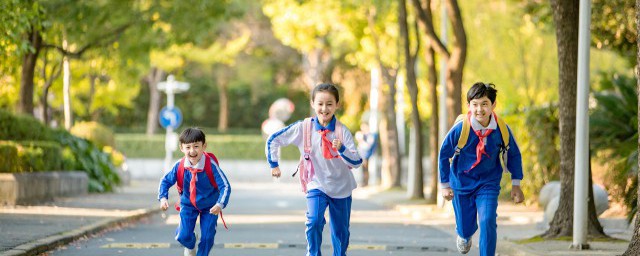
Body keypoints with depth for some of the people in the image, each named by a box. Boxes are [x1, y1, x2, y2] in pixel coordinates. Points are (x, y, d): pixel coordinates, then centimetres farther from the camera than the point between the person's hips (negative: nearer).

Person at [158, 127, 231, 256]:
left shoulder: (211, 165, -27)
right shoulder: (180, 166, -19)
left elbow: (225, 186, -25)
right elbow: (166, 181, -3)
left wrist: (220, 205, -40)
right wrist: (163, 197, -20)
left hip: (209, 206, -1)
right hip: (188, 204, 1)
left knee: (207, 238, -3)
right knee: (183, 236, -8)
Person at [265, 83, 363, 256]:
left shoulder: (342, 131, -14)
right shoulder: (303, 128, -13)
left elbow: (356, 162, -18)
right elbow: (273, 141, -4)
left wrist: (341, 149, -34)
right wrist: (274, 165, 0)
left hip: (341, 188, 1)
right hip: (317, 185, -1)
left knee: (341, 232, 11)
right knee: (314, 222, -23)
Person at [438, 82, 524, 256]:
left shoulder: (501, 130, -18)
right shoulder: (460, 129, -22)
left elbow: (514, 155, 1)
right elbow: (444, 155, -6)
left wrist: (516, 184, 0)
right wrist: (445, 185, -2)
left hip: (488, 183, 0)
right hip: (462, 182, 0)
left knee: (488, 222, -19)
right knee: (465, 227, 10)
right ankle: (464, 235, 49)